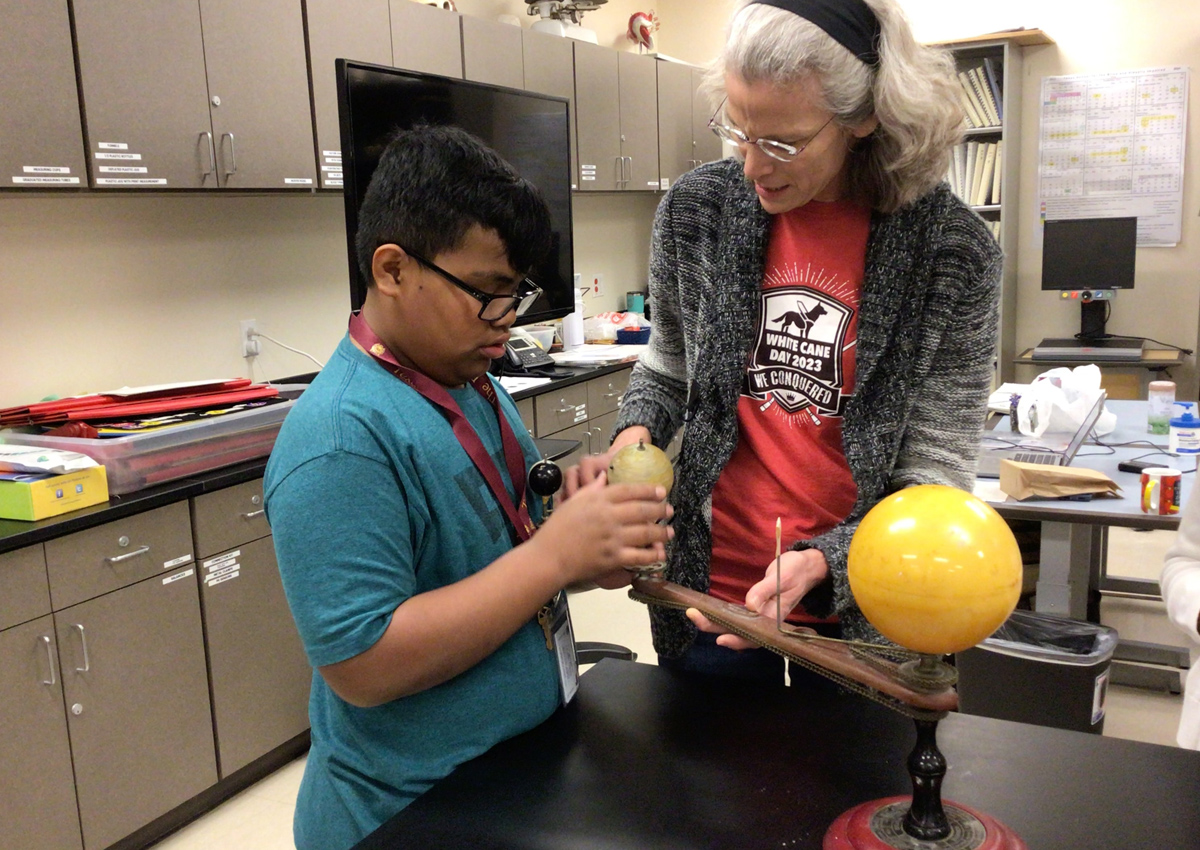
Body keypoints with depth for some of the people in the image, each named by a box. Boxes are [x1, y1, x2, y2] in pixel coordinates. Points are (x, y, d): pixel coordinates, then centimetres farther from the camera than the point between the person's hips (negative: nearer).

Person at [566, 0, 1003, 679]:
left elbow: (934, 480, -11)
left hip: (862, 610, -2)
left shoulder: (954, 250, -14)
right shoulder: (697, 210, -6)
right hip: (707, 590, 3)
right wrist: (633, 438, -9)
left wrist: (820, 565, -26)